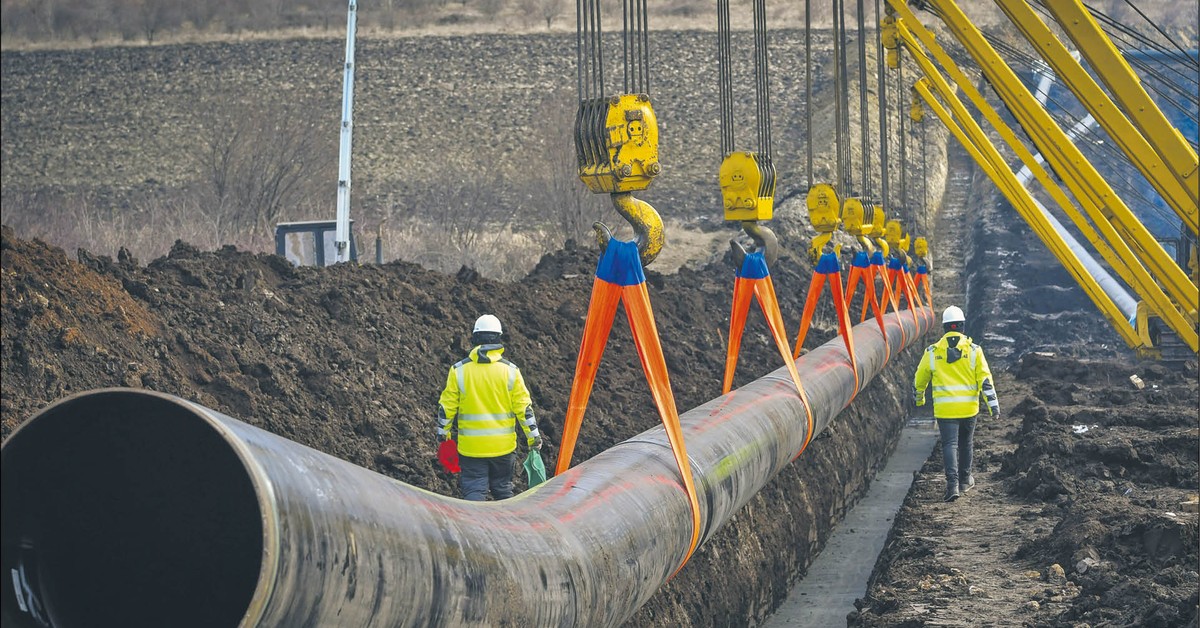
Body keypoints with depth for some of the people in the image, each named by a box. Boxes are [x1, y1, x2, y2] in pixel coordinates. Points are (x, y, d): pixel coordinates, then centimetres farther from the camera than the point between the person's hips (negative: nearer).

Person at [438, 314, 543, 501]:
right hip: (503, 446, 1)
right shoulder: (510, 370, -5)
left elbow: (447, 406, -1)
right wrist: (533, 436, 7)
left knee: (474, 491, 1)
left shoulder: (458, 370, -6)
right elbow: (524, 407, -3)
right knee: (503, 491, 16)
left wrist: (443, 433, 14)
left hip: (470, 446, -1)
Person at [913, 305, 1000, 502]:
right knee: (965, 443, 19)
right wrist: (993, 405, -2)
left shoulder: (932, 352, -1)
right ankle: (965, 480, 31)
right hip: (969, 407, 1)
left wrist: (919, 398, 29)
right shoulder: (973, 350, -2)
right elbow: (985, 379, -6)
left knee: (949, 444, -2)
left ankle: (953, 483, -19)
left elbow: (919, 379, 10)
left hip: (944, 409, -1)